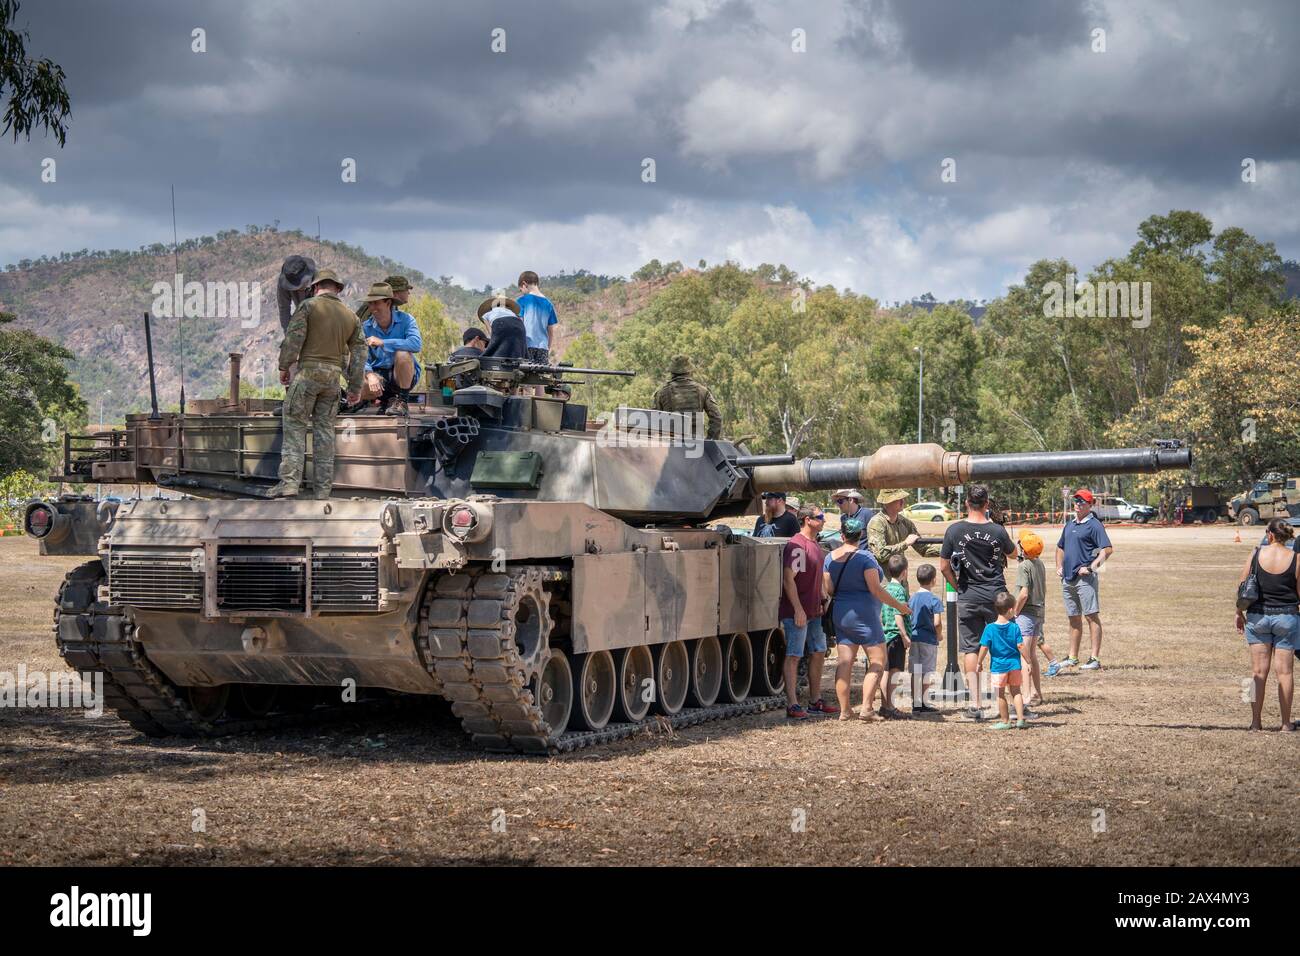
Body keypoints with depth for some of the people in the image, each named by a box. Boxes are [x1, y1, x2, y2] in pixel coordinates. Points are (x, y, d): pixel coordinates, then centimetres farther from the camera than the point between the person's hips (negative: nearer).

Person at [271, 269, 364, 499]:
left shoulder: (309, 306, -2)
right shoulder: (351, 316, 13)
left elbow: (293, 338, -10)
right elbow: (359, 352, 14)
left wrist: (284, 367, 0)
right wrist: (355, 387, 19)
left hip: (308, 370, -5)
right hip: (333, 376, 5)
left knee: (294, 425, -2)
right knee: (324, 429, 8)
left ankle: (290, 481, -13)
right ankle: (323, 488, 6)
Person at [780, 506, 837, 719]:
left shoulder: (816, 545, 14)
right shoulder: (796, 545, -16)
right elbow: (788, 579, -20)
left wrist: (822, 603, 20)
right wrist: (798, 609, -22)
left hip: (814, 612, 9)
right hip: (797, 612, -9)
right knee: (793, 656, -5)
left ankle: (816, 701, 22)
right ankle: (792, 705, -4)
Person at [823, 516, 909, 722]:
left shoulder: (830, 558, 5)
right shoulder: (865, 557, -12)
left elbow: (829, 590, 6)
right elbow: (876, 590, -15)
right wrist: (898, 605, -5)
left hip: (840, 614, 6)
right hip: (863, 615, -6)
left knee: (844, 662, 7)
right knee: (878, 661, 1)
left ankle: (844, 710, 5)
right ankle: (867, 708, -9)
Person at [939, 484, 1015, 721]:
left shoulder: (954, 530, -6)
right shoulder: (997, 530, -6)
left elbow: (944, 567, -2)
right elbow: (1012, 552, 15)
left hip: (968, 597, 0)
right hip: (996, 595, 0)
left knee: (970, 649, 6)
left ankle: (975, 704, 0)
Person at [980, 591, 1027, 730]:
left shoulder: (990, 628, -10)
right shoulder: (1014, 627, -8)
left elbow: (984, 647, -9)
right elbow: (1020, 646, -8)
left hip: (998, 666, -2)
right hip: (1014, 665, 2)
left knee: (1000, 694, 9)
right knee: (1016, 691, 14)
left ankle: (1005, 721, 14)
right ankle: (1020, 718, 10)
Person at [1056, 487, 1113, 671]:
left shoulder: (1094, 525, -7)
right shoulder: (1070, 525, 18)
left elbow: (1107, 549, -15)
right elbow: (1060, 547, 33)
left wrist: (1090, 568, -19)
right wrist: (1059, 566, 17)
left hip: (1085, 579, -8)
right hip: (1068, 578, 8)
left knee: (1092, 617, -8)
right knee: (1074, 619, 14)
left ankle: (1095, 659, -10)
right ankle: (1073, 657, 22)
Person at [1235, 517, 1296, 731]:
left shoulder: (1257, 555, -4)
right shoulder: (1295, 559, -7)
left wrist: (1239, 613, 12)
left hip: (1258, 616, 1)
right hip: (1286, 617, -1)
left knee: (1259, 671, 6)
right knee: (1285, 671, 4)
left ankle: (1256, 721, 6)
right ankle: (1286, 723, 7)